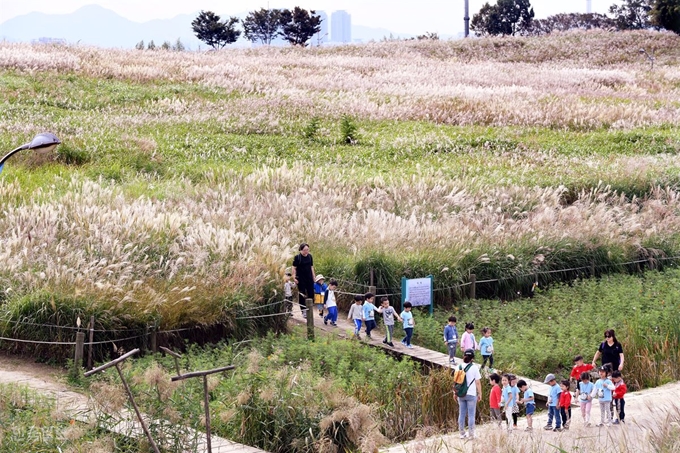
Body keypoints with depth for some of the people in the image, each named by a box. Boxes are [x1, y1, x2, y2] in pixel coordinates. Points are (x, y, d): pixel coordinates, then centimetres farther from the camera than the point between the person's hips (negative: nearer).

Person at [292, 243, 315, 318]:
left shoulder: (310, 256, 6)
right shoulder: (297, 257, -8)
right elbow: (294, 268, -6)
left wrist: (314, 276, 14)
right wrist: (294, 278, -13)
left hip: (309, 278, 4)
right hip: (301, 279, -4)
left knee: (311, 294, 2)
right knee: (302, 295, 2)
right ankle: (304, 311, 9)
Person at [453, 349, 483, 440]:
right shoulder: (474, 368, -9)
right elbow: (478, 383, -6)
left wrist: (455, 393, 15)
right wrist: (480, 394, 3)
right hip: (471, 394, -4)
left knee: (461, 414, 11)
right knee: (471, 415, 3)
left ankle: (462, 434, 15)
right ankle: (471, 434, 4)